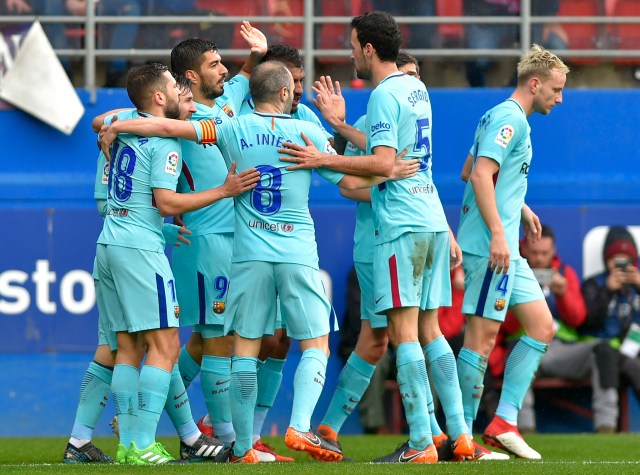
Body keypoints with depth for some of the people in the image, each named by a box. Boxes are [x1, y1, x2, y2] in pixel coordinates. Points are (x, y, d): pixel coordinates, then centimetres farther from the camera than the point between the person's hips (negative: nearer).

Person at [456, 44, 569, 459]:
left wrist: (520, 208, 26)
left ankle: (505, 422, 7)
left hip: (506, 249, 11)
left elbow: (469, 173, 29)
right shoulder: (511, 119, -12)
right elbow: (480, 176, -21)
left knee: (542, 327, 9)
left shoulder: (503, 117, 19)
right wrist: (498, 234, -25)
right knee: (482, 336, -8)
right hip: (491, 247, -11)